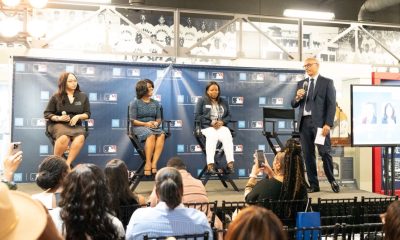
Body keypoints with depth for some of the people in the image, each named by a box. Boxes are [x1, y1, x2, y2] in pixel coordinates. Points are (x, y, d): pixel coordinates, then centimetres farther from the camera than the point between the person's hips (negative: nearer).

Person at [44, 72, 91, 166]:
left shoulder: (83, 96, 12)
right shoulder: (56, 97, 7)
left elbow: (87, 114, 14)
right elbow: (47, 113, 9)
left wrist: (78, 116, -8)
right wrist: (58, 118, -11)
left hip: (76, 125, 2)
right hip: (58, 125, -2)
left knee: (80, 138, -35)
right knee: (64, 138, -38)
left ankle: (67, 164, -34)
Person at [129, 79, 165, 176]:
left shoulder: (155, 103, 16)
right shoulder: (135, 103, 2)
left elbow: (159, 119, 17)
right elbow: (133, 121, -3)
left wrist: (156, 123, -8)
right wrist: (145, 124, -17)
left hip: (153, 126, 4)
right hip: (139, 127, -4)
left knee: (162, 134, -31)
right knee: (151, 135, -37)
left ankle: (154, 163, -37)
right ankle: (148, 163, -36)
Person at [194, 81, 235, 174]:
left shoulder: (223, 101, 21)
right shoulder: (202, 101, 9)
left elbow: (229, 115, 15)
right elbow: (197, 116, 0)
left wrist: (222, 122, -8)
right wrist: (210, 122, -12)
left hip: (221, 126, 3)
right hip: (207, 126, -3)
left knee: (227, 137, -31)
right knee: (212, 136, -37)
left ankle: (230, 163, -35)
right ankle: (210, 164, -44)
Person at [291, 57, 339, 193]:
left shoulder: (327, 82, 5)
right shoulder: (301, 83, 18)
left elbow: (331, 105, -3)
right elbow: (294, 105, 16)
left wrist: (328, 124, -13)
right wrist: (297, 97, -7)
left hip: (320, 122, -4)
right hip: (304, 122, 4)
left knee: (325, 152, -5)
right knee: (308, 155, 4)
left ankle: (332, 180, 15)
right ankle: (313, 185, 11)